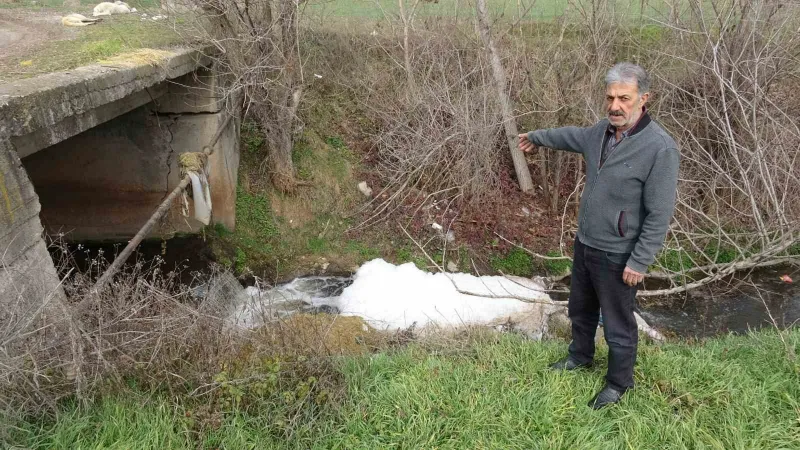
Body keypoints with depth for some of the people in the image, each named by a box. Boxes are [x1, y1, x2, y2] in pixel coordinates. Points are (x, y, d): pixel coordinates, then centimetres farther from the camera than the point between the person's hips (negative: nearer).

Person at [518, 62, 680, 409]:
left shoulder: (660, 148, -24)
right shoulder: (603, 131, -3)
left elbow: (659, 215, -22)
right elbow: (574, 136, 22)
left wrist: (639, 262, -20)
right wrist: (537, 137, 35)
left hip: (617, 256, -7)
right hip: (584, 243, 7)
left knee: (618, 324, 11)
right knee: (581, 308, 26)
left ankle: (619, 382, 34)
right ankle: (581, 355, 50)